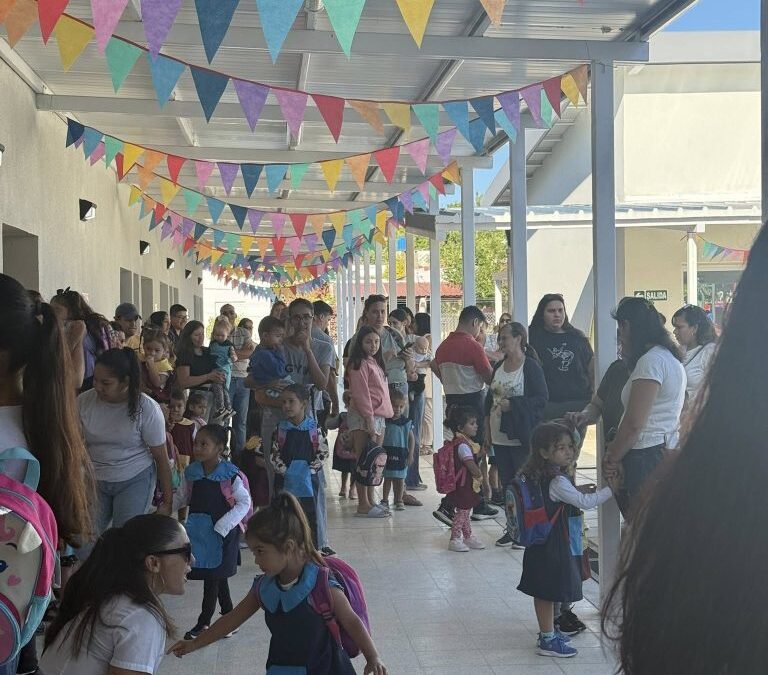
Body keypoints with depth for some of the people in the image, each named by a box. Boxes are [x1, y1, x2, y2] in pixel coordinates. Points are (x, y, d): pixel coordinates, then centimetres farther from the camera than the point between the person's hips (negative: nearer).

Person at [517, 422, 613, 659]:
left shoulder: (542, 478, 5)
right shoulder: (557, 482, -23)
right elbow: (586, 503, -21)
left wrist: (576, 491, 9)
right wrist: (612, 488, -15)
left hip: (544, 546, 9)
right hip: (553, 548, -9)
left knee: (544, 592, 18)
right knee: (548, 592, 1)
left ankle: (548, 631, 31)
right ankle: (547, 641, 11)